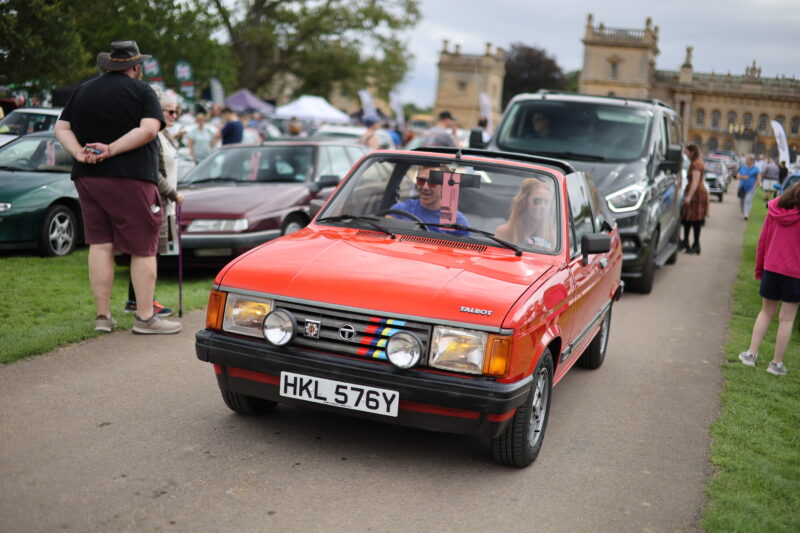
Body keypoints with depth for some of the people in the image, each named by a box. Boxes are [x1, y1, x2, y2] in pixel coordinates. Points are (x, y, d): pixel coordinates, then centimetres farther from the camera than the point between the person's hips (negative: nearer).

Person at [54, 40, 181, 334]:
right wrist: (112, 150, -15)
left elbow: (61, 128, 10)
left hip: (87, 178, 6)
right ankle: (145, 317, 1)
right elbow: (149, 129, -16)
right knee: (143, 249, 0)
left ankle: (103, 315, 10)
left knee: (99, 245, 8)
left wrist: (79, 153, -5)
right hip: (130, 178, -5)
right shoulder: (141, 91, -1)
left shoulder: (82, 91, 16)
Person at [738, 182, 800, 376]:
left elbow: (763, 239, 5)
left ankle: (751, 353, 16)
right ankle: (777, 363, 12)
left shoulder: (775, 207, -1)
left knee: (766, 312, 19)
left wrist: (759, 267, 14)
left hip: (771, 268, 4)